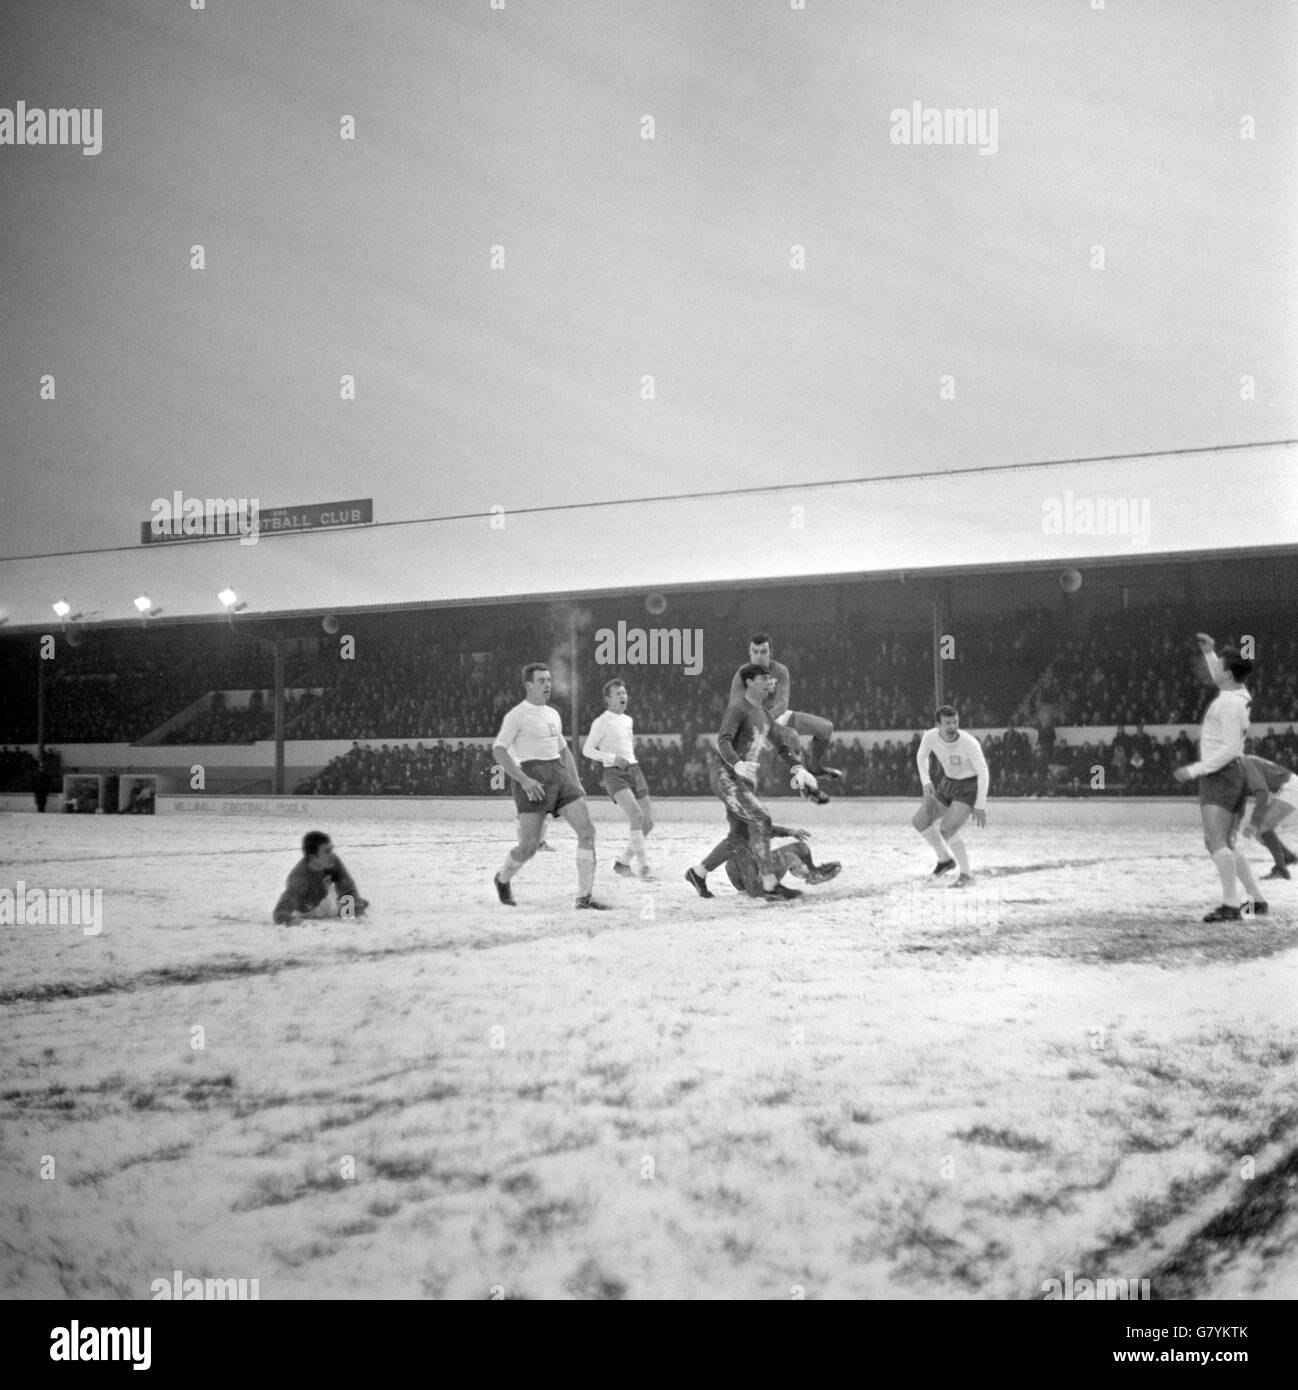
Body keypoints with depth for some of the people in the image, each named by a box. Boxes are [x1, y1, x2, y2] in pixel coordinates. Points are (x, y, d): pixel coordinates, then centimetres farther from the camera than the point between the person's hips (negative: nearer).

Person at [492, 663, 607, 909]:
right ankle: (502, 879, 26)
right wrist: (524, 780, -21)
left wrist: (577, 784, 16)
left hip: (559, 774, 7)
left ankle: (584, 896, -6)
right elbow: (498, 751, -11)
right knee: (528, 847, -7)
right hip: (532, 780, -7)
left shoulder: (553, 714, 18)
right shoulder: (516, 715, -4)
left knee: (587, 831, -9)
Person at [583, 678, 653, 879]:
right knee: (636, 815, -26)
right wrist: (613, 759, -14)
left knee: (648, 822, -1)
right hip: (614, 773, -7)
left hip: (634, 770, 7)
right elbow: (587, 750, -4)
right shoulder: (601, 722, -3)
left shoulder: (628, 720, 17)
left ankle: (622, 861, 16)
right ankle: (644, 864, -22)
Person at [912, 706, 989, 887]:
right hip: (948, 784, 6)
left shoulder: (969, 743, -31)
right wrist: (925, 783, -9)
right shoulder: (931, 736, -17)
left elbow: (983, 772, -22)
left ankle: (966, 874, -3)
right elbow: (921, 756, 4)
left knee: (947, 831, -22)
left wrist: (980, 806, -23)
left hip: (970, 787, -6)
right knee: (919, 821, 3)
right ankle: (945, 859, 24)